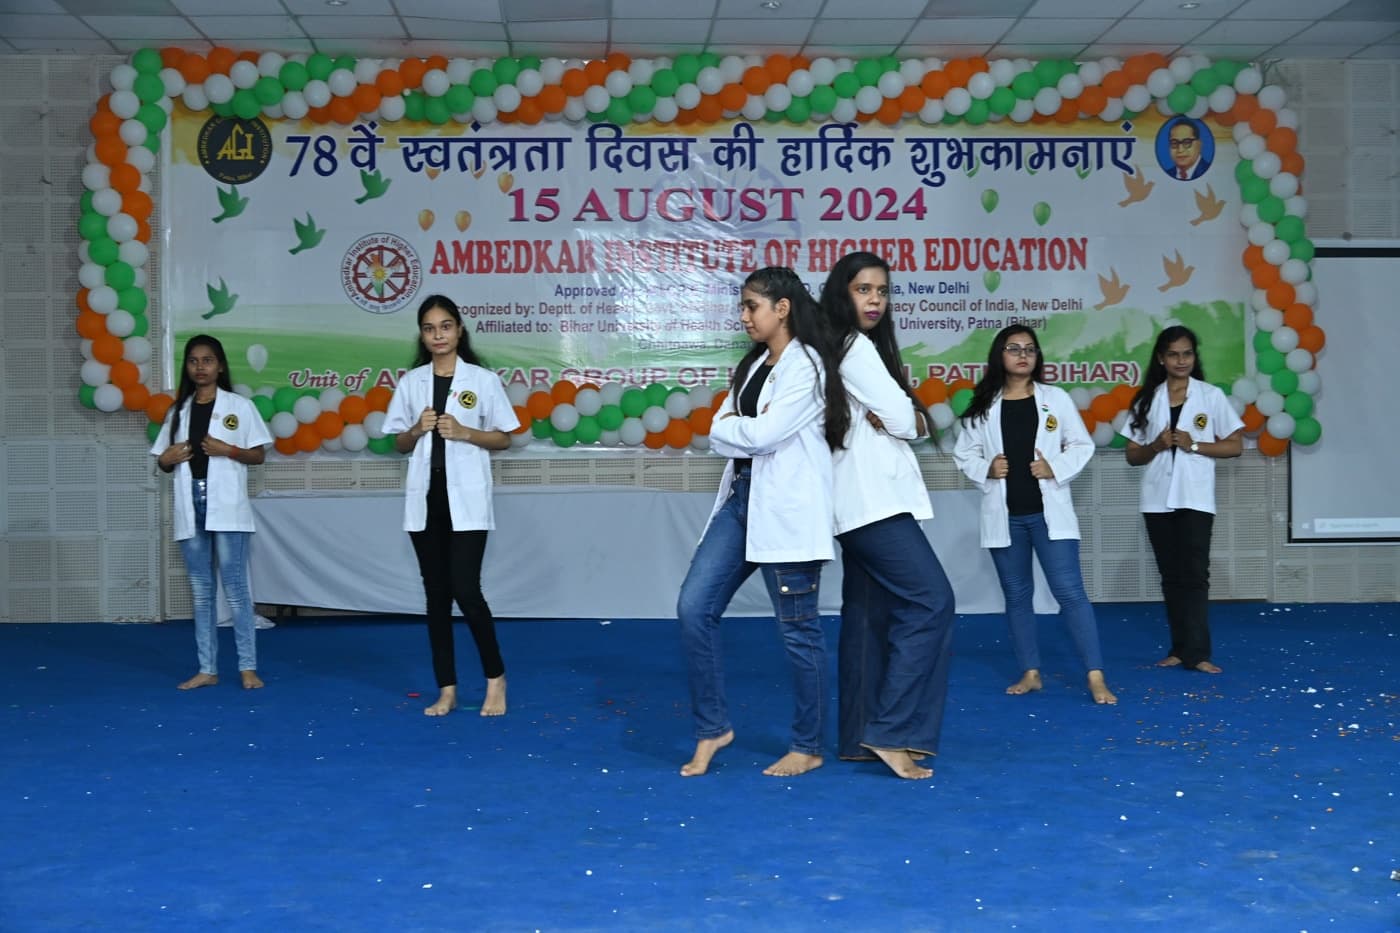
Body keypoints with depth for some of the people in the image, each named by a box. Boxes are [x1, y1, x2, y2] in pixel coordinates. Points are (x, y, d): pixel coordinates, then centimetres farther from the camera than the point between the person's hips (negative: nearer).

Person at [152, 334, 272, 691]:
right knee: (201, 591, 7)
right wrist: (166, 459, -6)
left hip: (226, 507, -4)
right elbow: (165, 462, 16)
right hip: (190, 507, 4)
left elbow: (259, 454, 1)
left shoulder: (239, 406, 2)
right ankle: (207, 669, 11)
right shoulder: (178, 410, 12)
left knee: (235, 587, -5)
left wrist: (228, 450, -14)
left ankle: (248, 667, 0)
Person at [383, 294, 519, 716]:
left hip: (466, 498, -3)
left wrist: (463, 432, -13)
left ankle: (496, 679, 8)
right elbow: (399, 444, 12)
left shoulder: (483, 380, -1)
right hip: (425, 497, 4)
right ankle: (447, 690, 14)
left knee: (466, 590, -10)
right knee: (436, 594, 7)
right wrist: (417, 430, -8)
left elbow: (503, 438, 2)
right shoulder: (411, 381, 7)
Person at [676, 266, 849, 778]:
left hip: (786, 509, -8)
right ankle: (712, 728, 13)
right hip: (741, 499, 8)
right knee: (693, 609, 0)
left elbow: (762, 435, -18)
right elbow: (718, 435, 10)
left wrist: (730, 426, 0)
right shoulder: (752, 365, 18)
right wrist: (743, 428, -9)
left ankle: (808, 747, 15)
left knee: (798, 629, 1)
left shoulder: (807, 365, -8)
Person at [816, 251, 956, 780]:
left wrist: (895, 418, -4)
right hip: (873, 498, -10)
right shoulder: (855, 347, -10)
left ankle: (858, 737, 11)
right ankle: (891, 731, -15)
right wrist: (897, 419, 7)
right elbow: (902, 419, -14)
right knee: (930, 601, -14)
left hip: (864, 501, 10)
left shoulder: (859, 348, 21)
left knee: (868, 616, 9)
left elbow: (915, 422, 16)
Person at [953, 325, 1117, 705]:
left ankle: (1096, 677, -4)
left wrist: (1056, 469, -11)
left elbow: (1082, 445, 5)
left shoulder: (1056, 399, 1)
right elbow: (964, 453, 8)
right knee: (1017, 596, 10)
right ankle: (1030, 673, 21)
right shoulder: (983, 406, 2)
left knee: (1070, 591, -6)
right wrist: (986, 469, -11)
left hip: (1048, 512, -2)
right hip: (1005, 515, 2)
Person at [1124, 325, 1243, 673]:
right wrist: (1157, 446, -11)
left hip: (1195, 499, -3)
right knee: (1171, 576, 8)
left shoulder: (1211, 396, 1)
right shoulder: (1147, 400, 7)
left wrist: (1194, 445, -13)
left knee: (1194, 575, -7)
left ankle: (1197, 653, -7)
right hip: (1157, 500, 3)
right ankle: (1180, 649, 13)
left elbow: (1234, 446, 0)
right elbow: (1133, 455, 9)